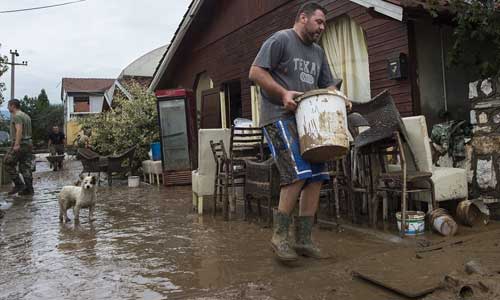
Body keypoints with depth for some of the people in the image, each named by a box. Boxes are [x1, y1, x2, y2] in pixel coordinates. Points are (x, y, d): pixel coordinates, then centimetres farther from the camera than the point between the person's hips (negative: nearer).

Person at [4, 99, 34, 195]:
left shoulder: (16, 116, -9)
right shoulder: (26, 116, 19)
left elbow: (19, 130, -23)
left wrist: (17, 144, -29)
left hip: (20, 145, -9)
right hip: (28, 143, 9)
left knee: (8, 164, 0)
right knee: (25, 167, 8)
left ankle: (19, 184, -3)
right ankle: (29, 189, 6)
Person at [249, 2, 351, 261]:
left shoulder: (318, 52, 22)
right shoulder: (280, 39, -1)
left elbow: (327, 84, 24)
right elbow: (255, 72, -8)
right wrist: (283, 93, -19)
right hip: (280, 117, -8)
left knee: (317, 176, 0)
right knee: (299, 174, -19)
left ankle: (303, 239, 9)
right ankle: (279, 236, -4)